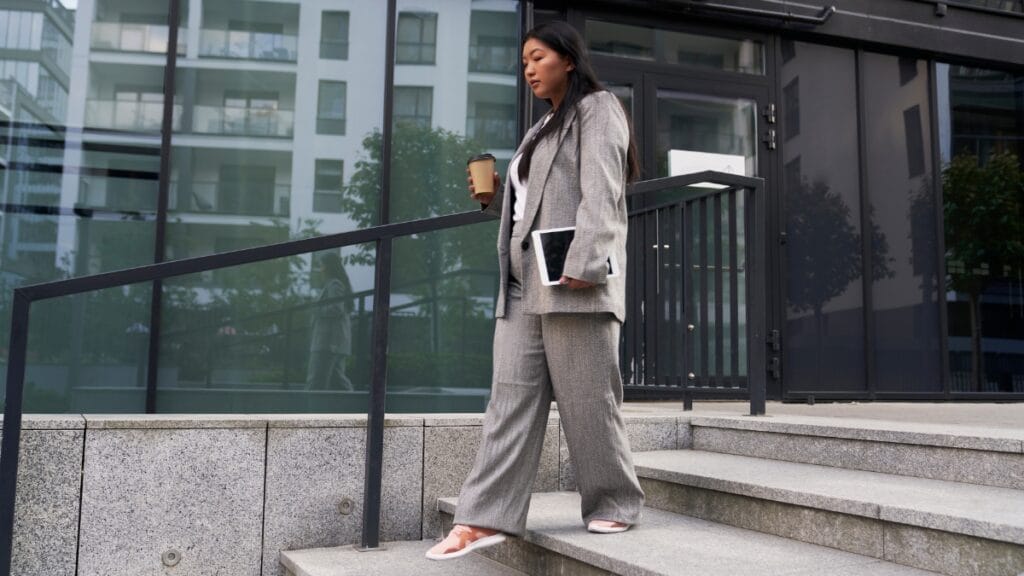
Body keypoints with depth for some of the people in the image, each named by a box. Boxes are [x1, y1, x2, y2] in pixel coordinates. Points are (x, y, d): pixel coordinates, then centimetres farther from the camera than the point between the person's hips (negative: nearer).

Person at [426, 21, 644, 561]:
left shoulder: (597, 110, 4)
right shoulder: (541, 129, 28)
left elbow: (599, 193, -11)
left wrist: (583, 264, -23)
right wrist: (495, 198, 12)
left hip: (572, 281, -8)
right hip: (523, 284, 8)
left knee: (587, 399, -3)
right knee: (511, 399, 0)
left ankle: (614, 503, 13)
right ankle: (486, 517, -1)